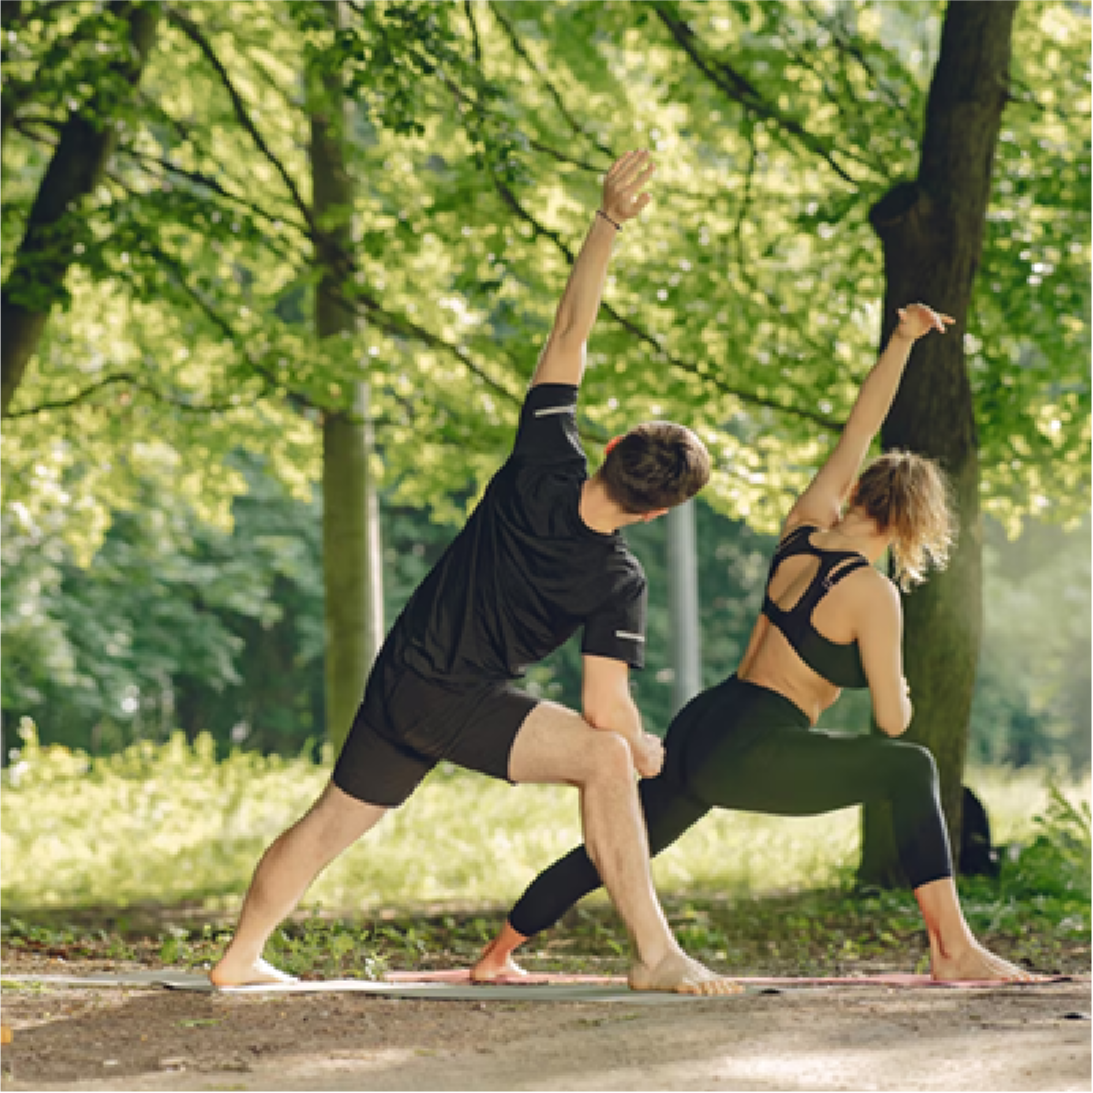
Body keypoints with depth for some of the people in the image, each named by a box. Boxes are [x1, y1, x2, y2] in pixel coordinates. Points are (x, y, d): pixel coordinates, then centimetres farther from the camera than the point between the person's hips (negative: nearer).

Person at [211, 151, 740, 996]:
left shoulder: (544, 468, -11)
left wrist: (609, 221, -13)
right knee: (606, 756, -15)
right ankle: (656, 954, -24)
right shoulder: (618, 583, -19)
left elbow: (570, 332, -12)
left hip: (398, 680, 6)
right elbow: (606, 708, -20)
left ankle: (241, 957, 35)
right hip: (464, 702, -6)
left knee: (336, 817, 21)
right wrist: (647, 749, 1)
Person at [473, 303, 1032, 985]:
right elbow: (893, 721, -8)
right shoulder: (871, 594, -14)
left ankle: (496, 955, 35)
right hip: (751, 754, -8)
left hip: (700, 726, 8)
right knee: (911, 769, -1)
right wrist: (903, 700, 15)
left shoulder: (805, 527, 5)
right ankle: (954, 950, -7)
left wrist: (903, 339, 18)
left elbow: (859, 430, 17)